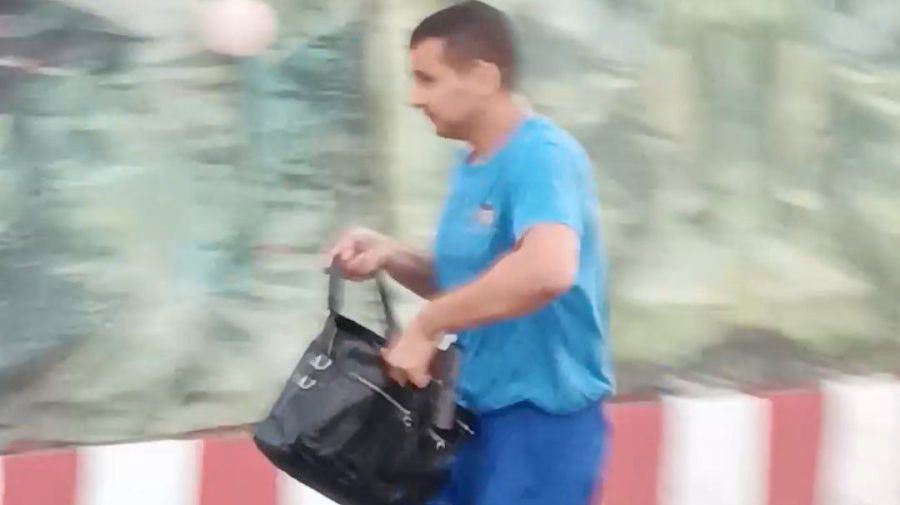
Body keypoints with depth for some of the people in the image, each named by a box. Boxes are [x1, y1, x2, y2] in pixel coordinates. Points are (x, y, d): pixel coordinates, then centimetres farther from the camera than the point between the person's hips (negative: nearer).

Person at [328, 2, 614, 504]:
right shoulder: (471, 165, 11)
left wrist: (425, 328, -28)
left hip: (542, 419, -10)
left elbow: (547, 270, -38)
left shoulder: (539, 156, -19)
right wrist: (390, 257, 4)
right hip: (478, 413, 10)